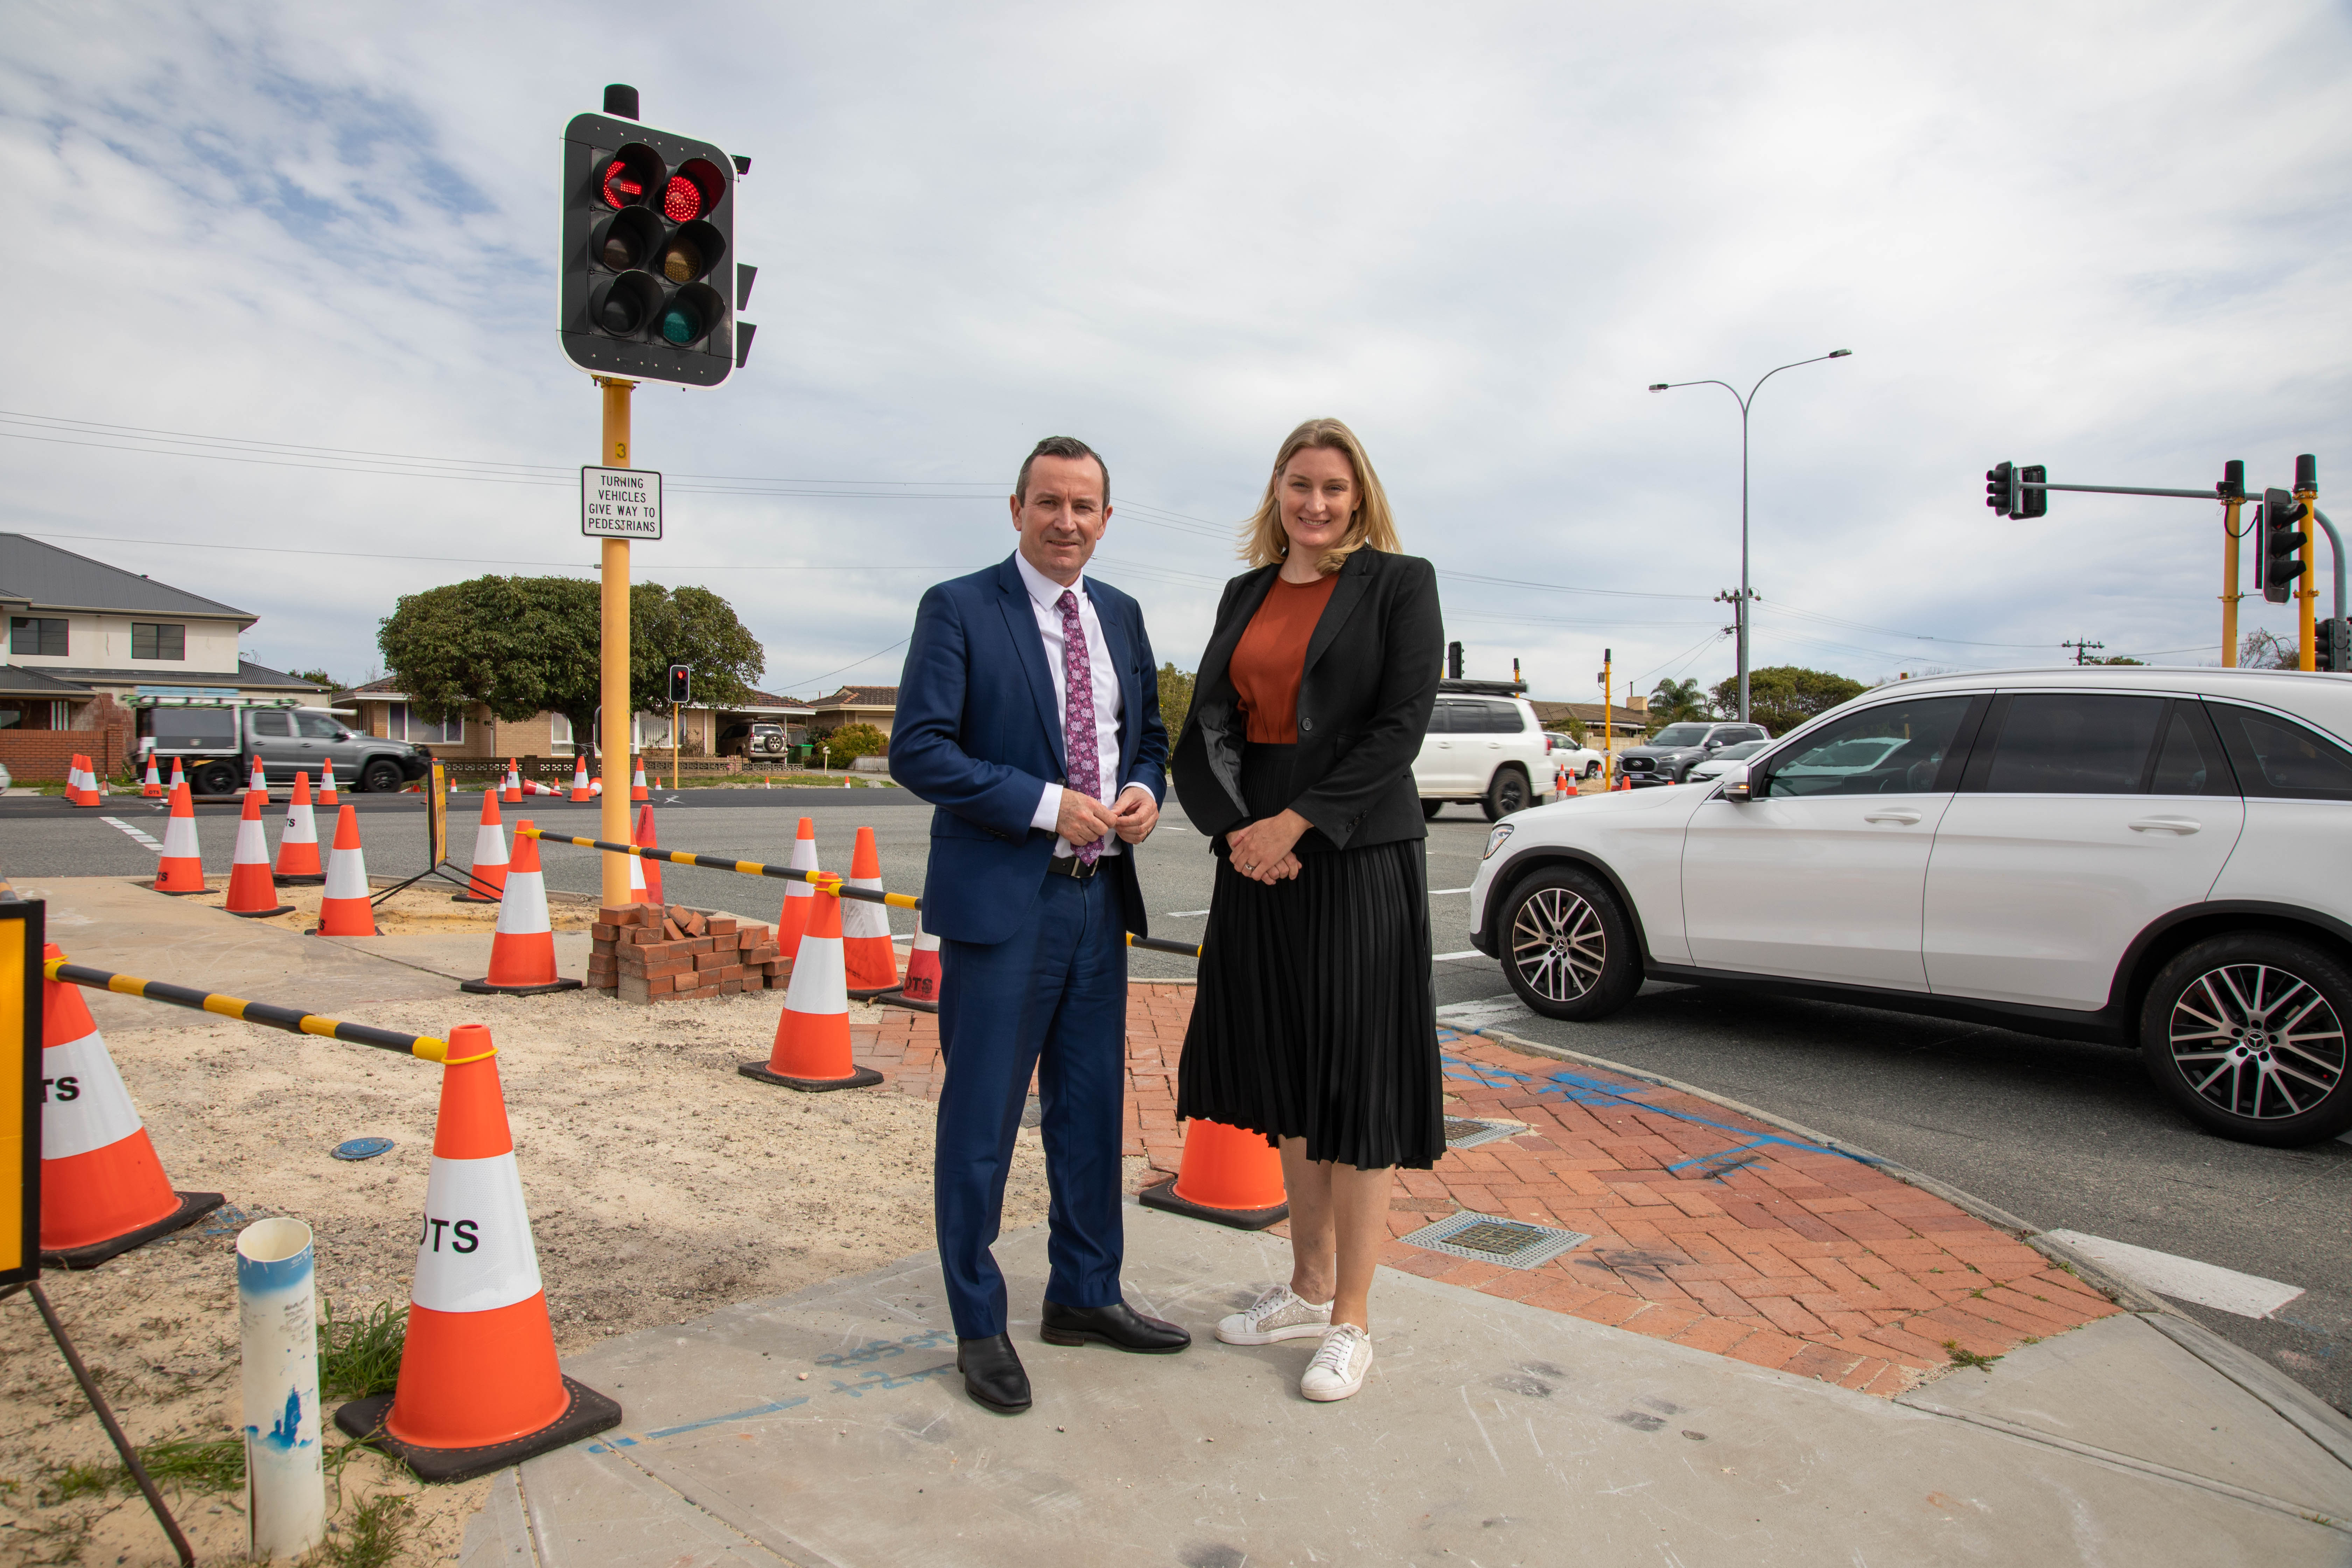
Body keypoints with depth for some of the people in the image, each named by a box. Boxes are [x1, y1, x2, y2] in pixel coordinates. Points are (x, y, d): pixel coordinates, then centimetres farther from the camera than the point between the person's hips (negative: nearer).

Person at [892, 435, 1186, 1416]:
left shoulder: (1120, 616, 12)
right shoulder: (959, 610, -6)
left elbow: (1147, 730, 20)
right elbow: (917, 750, -13)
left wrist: (1145, 790, -2)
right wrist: (1047, 805, -19)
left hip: (1098, 895, 6)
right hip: (1001, 901, -6)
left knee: (1091, 1108, 16)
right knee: (980, 1121, 4)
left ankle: (1084, 1297, 33)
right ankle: (979, 1326, 22)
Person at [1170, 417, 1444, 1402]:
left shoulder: (1400, 583, -2)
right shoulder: (1246, 594, 13)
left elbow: (1401, 725, -11)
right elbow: (1208, 723, 9)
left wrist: (1294, 823, -15)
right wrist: (1235, 831, -8)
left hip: (1358, 858, -5)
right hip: (1258, 861, 6)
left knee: (1357, 1078, 1)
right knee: (1287, 1073, 13)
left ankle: (1352, 1320, 14)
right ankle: (1308, 1287, 29)